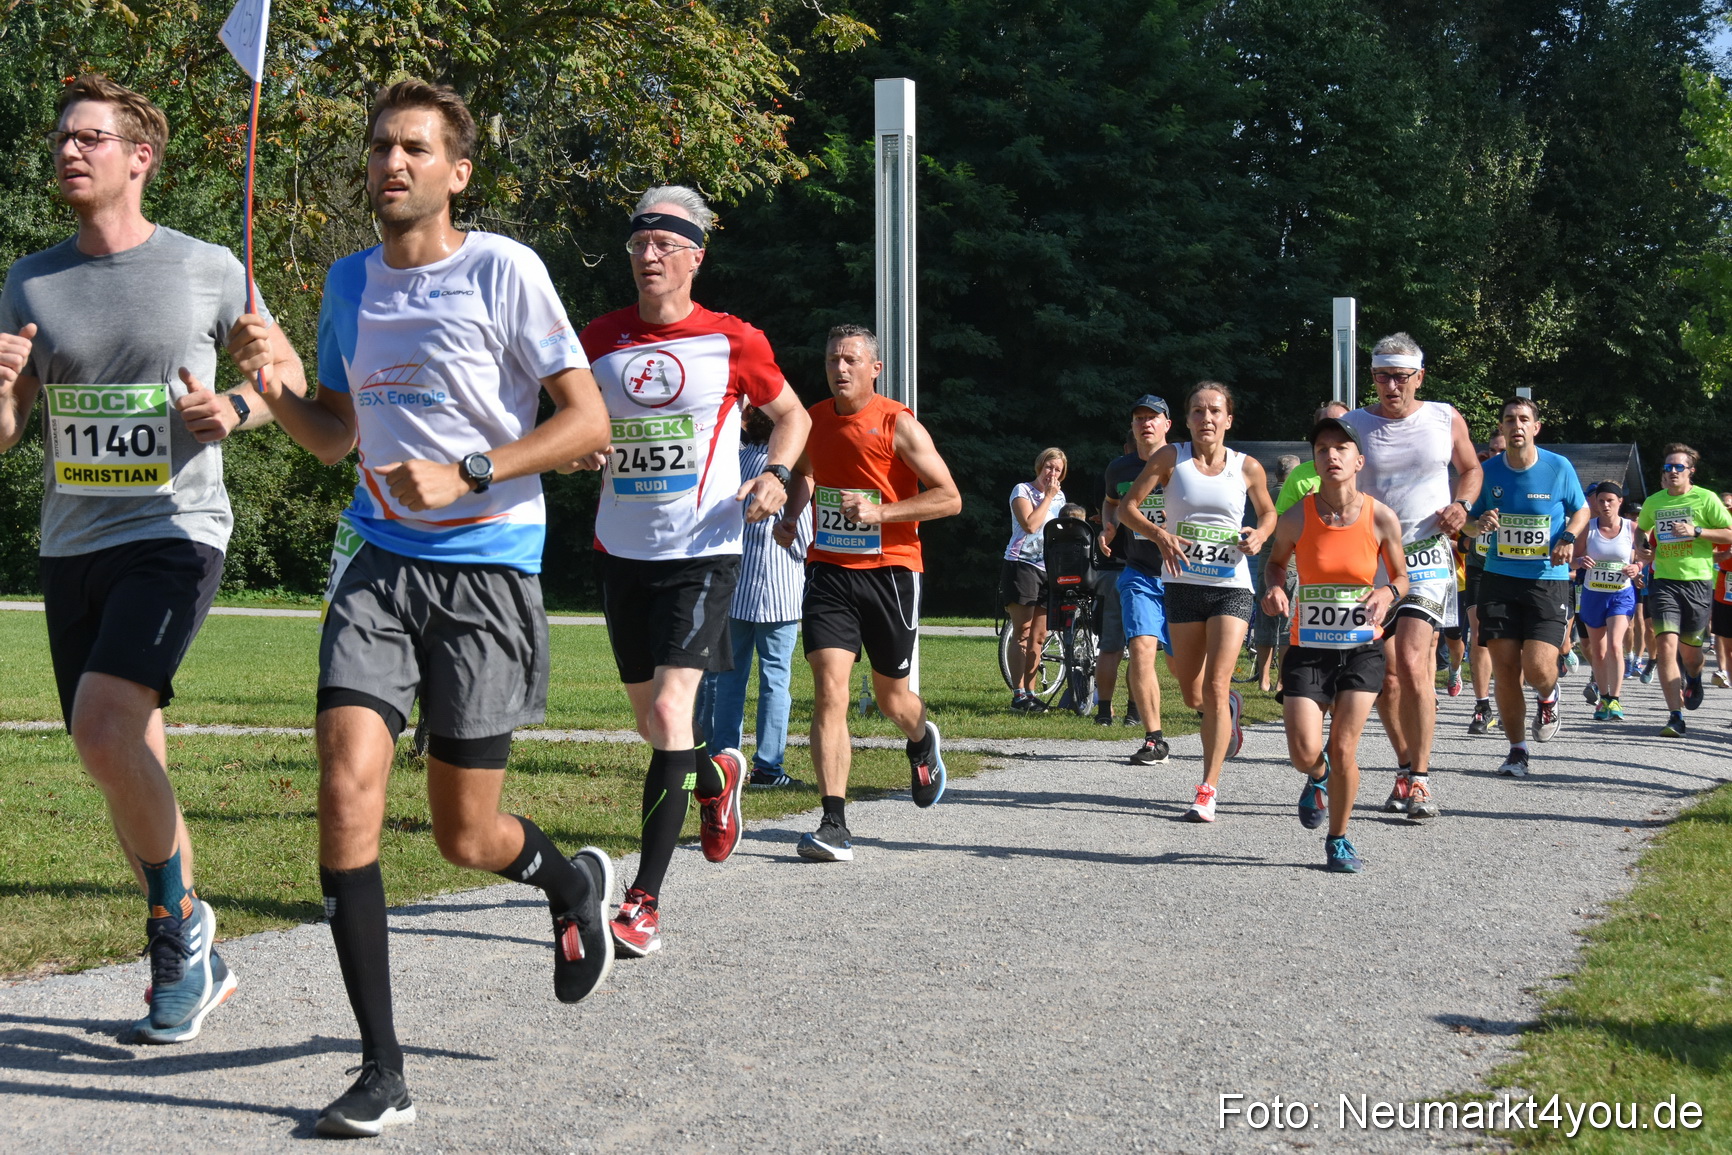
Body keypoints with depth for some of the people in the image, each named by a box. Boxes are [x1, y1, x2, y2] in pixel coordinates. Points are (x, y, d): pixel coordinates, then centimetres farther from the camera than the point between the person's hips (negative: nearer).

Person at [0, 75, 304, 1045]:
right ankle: (197, 963, 25)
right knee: (131, 771, 9)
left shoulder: (209, 270, -2)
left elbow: (289, 375, 11)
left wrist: (236, 410, -10)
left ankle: (181, 922, -5)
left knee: (103, 726, -25)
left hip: (174, 534, -5)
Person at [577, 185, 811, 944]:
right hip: (621, 549, 4)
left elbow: (792, 414, 11)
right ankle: (716, 776, 48)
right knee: (649, 719, 13)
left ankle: (645, 900, -15)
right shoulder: (601, 339, 4)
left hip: (703, 550, -4)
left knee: (670, 708, -16)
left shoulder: (732, 342, -3)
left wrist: (776, 474, -7)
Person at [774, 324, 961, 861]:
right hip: (829, 570, 3)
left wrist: (880, 513, -20)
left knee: (891, 698, 11)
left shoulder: (899, 424, -8)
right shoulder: (814, 421, 7)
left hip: (890, 570, -3)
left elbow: (949, 497, -11)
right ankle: (834, 825, -17)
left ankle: (922, 741, 50)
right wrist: (789, 516, 11)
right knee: (829, 690, -14)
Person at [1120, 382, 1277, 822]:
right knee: (1192, 695, 10)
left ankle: (1207, 792, -8)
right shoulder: (1170, 459, 0)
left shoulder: (1247, 467, 1)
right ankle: (1230, 708, 47)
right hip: (1183, 584, 2)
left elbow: (1268, 512, 16)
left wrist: (1260, 535, -6)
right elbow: (1127, 505, 1)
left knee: (1214, 689, -13)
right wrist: (1158, 533, -17)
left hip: (1231, 587, -2)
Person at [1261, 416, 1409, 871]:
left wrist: (1389, 593, -18)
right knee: (1304, 753, -9)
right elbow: (1276, 562, 11)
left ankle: (1338, 840, 18)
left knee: (1343, 749, -4)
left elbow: (1401, 577, 5)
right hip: (1307, 649, 0)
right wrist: (1274, 589, -11)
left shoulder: (1381, 519, -8)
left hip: (1362, 650, 0)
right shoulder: (1296, 518, -8)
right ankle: (1318, 778, 30)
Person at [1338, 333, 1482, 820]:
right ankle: (1406, 770, 21)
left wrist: (1461, 504, 1)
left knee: (1413, 664, -16)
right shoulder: (1352, 426, 3)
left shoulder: (1445, 420, 5)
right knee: (1385, 676, 2)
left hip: (1427, 559, -2)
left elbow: (1471, 469, 21)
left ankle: (1421, 777, -8)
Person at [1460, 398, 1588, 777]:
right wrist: (1479, 524, -13)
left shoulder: (1559, 468, -3)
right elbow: (1467, 523, 11)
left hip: (1548, 579, -2)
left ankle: (1547, 698, 24)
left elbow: (1581, 510, 12)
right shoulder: (1488, 471, 1)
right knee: (1504, 670, -1)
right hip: (1499, 579, 2)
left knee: (1538, 668, -14)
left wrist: (1568, 538, -8)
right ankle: (1517, 750, 14)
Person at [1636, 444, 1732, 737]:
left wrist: (1696, 531, -14)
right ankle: (1676, 716, -15)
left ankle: (1694, 679, 46)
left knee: (1689, 648, 7)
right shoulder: (1653, 502, 10)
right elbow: (1641, 531, 29)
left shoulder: (1705, 498, -1)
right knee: (1666, 644, -15)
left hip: (1697, 581, -2)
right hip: (1664, 582, 2)